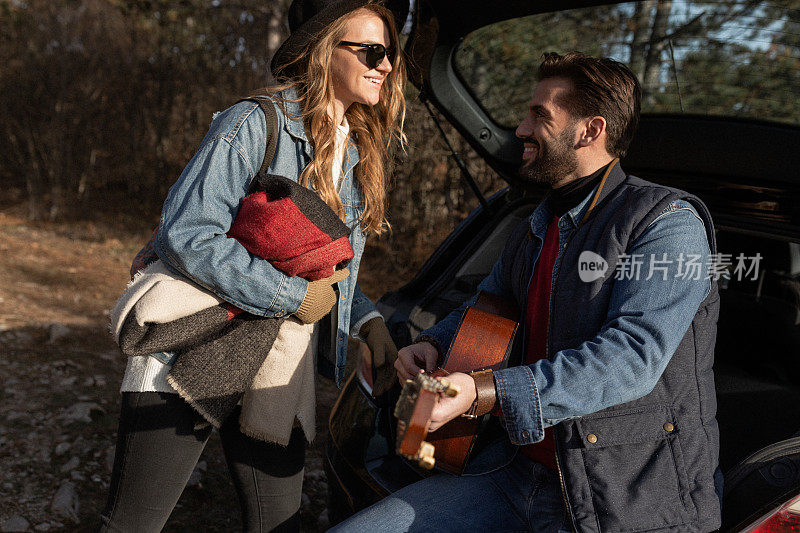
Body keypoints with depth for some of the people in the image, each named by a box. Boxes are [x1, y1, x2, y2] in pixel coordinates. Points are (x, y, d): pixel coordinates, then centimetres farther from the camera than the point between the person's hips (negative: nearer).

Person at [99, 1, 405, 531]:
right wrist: (294, 295, -19)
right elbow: (184, 235, -20)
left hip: (279, 376, 6)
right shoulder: (256, 124, -11)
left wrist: (367, 319, 1)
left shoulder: (359, 154, 11)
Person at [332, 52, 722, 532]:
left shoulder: (669, 221, -10)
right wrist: (433, 344, 5)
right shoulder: (535, 231, 15)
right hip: (519, 470, 7)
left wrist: (483, 393, -32)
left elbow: (633, 355, -24)